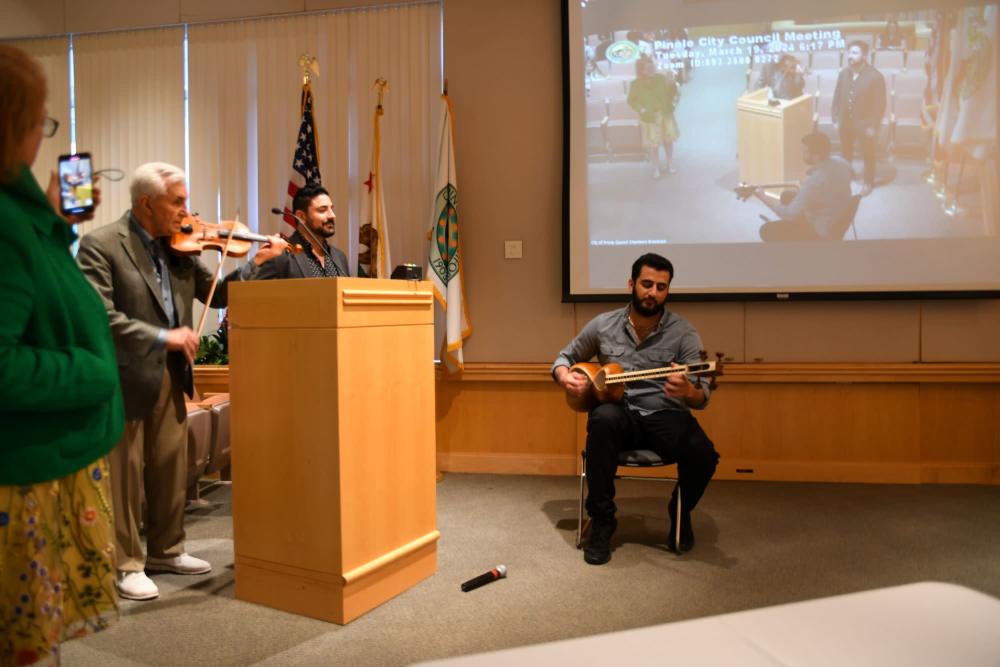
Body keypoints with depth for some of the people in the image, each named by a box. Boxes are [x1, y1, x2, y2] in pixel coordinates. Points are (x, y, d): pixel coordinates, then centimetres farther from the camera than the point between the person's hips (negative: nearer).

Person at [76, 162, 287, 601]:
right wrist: (164, 336, -27)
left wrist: (256, 261, -5)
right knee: (126, 476, 5)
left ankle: (166, 550, 31)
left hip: (170, 376, 7)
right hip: (124, 379, -6)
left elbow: (216, 295, 8)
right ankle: (127, 564, 20)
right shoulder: (101, 245, -12)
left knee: (171, 471, 15)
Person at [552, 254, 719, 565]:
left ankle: (681, 512, 8)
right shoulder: (603, 325, 1)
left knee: (703, 454, -30)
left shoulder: (683, 332, -6)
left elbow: (702, 397, -12)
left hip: (665, 415, 0)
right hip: (621, 413, 1)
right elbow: (565, 357, 16)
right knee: (604, 419, -36)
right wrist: (565, 377, -8)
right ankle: (602, 521, -19)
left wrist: (688, 391, -37)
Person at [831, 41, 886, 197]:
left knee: (867, 155, 11)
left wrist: (873, 126, -15)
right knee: (846, 152, 21)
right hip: (845, 122, 4)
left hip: (865, 124, -4)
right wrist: (836, 119, 2)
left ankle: (868, 183, 27)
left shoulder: (875, 76, -17)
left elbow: (880, 104, -14)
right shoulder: (843, 73, -2)